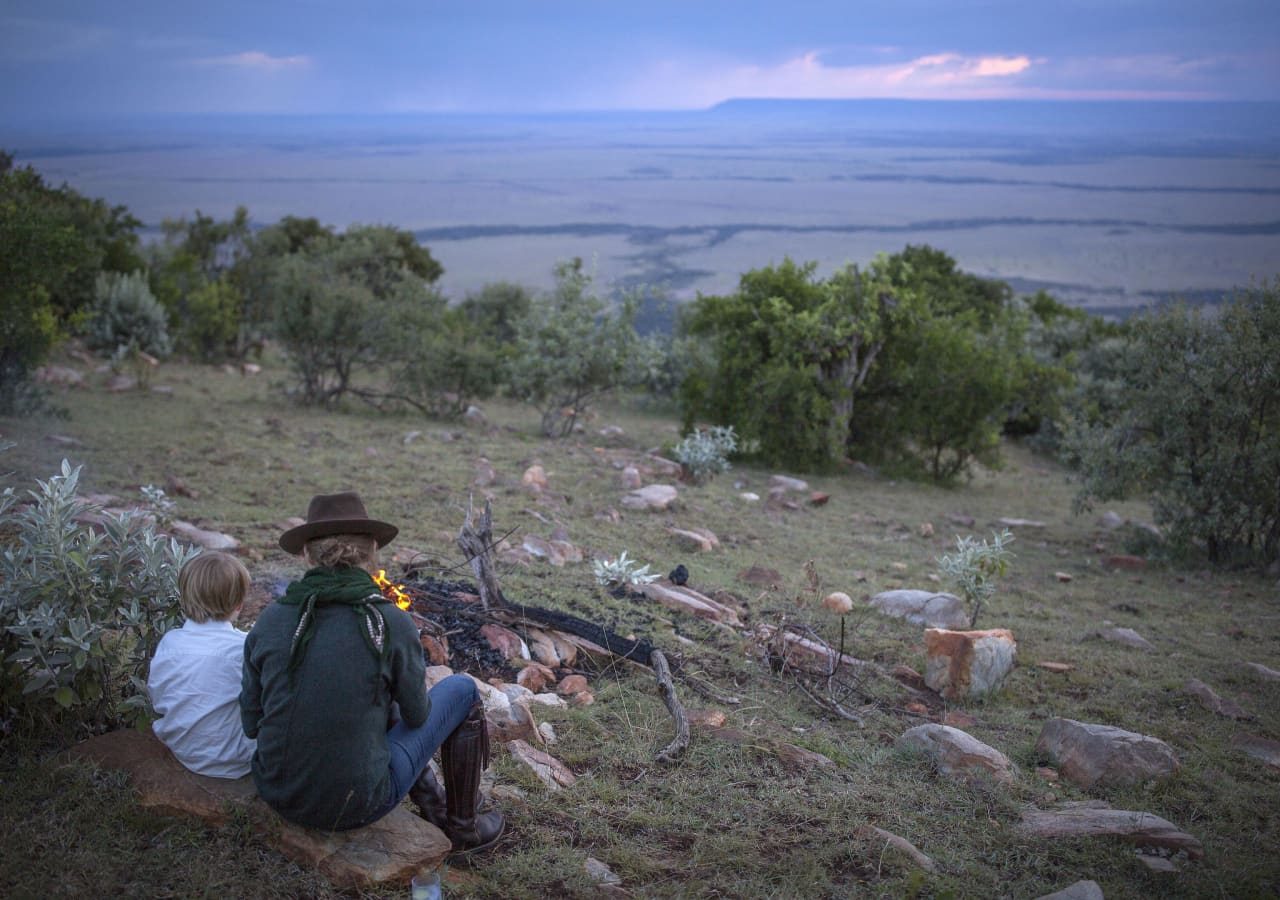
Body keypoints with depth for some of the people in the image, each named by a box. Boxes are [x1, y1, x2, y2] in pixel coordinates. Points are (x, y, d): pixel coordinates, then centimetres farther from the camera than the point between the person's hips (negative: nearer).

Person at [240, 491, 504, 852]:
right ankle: (463, 827, 27)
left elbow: (250, 723, 2)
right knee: (462, 689, 14)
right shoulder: (392, 623, -15)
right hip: (355, 806, -5)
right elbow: (416, 715, -1)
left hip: (277, 795, 5)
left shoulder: (270, 620, -6)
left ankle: (434, 807, 41)